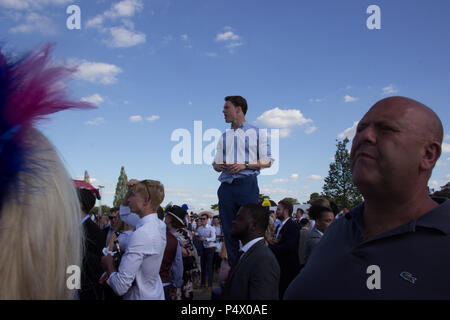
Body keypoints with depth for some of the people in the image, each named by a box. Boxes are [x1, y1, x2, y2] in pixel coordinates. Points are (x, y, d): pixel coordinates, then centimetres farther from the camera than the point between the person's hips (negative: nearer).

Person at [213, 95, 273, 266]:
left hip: (247, 183, -5)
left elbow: (267, 161, 1)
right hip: (226, 186, 5)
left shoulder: (257, 133, 8)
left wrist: (244, 165, -11)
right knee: (228, 228, 2)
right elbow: (216, 163, 21)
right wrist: (220, 166, -2)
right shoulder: (224, 137, 23)